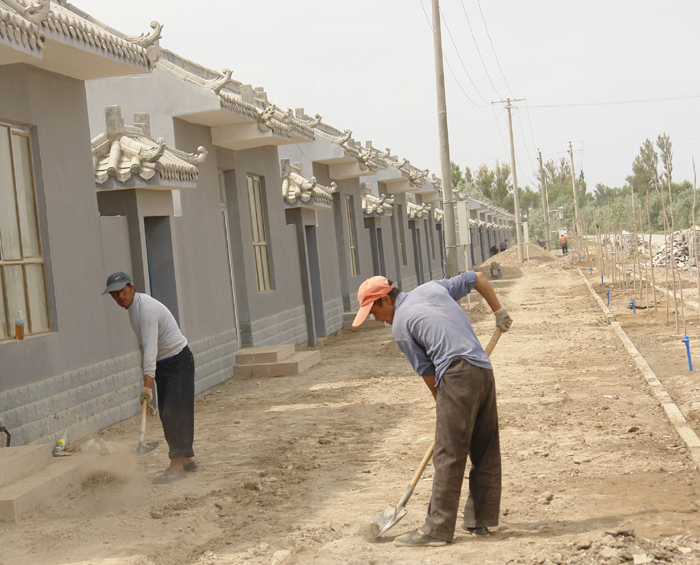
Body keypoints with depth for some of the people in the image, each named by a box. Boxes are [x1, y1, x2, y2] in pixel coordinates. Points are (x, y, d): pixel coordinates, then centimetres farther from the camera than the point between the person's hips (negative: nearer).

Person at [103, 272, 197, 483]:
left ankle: (177, 465, -14)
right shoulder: (133, 306, 7)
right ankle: (187, 459, 17)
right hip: (162, 363, 10)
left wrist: (147, 384, -38)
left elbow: (150, 348, -33)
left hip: (178, 361, -10)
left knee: (175, 412, -13)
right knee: (167, 414, 9)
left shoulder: (146, 308, -25)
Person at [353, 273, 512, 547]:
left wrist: (442, 403, 17)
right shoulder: (433, 287, 20)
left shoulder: (400, 326, 2)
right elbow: (477, 278, 28)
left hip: (457, 376, -8)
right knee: (485, 452, 12)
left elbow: (427, 372, 5)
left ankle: (437, 528, -5)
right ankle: (480, 519, 20)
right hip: (485, 371, 8)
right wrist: (499, 312, 35)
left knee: (448, 456, -6)